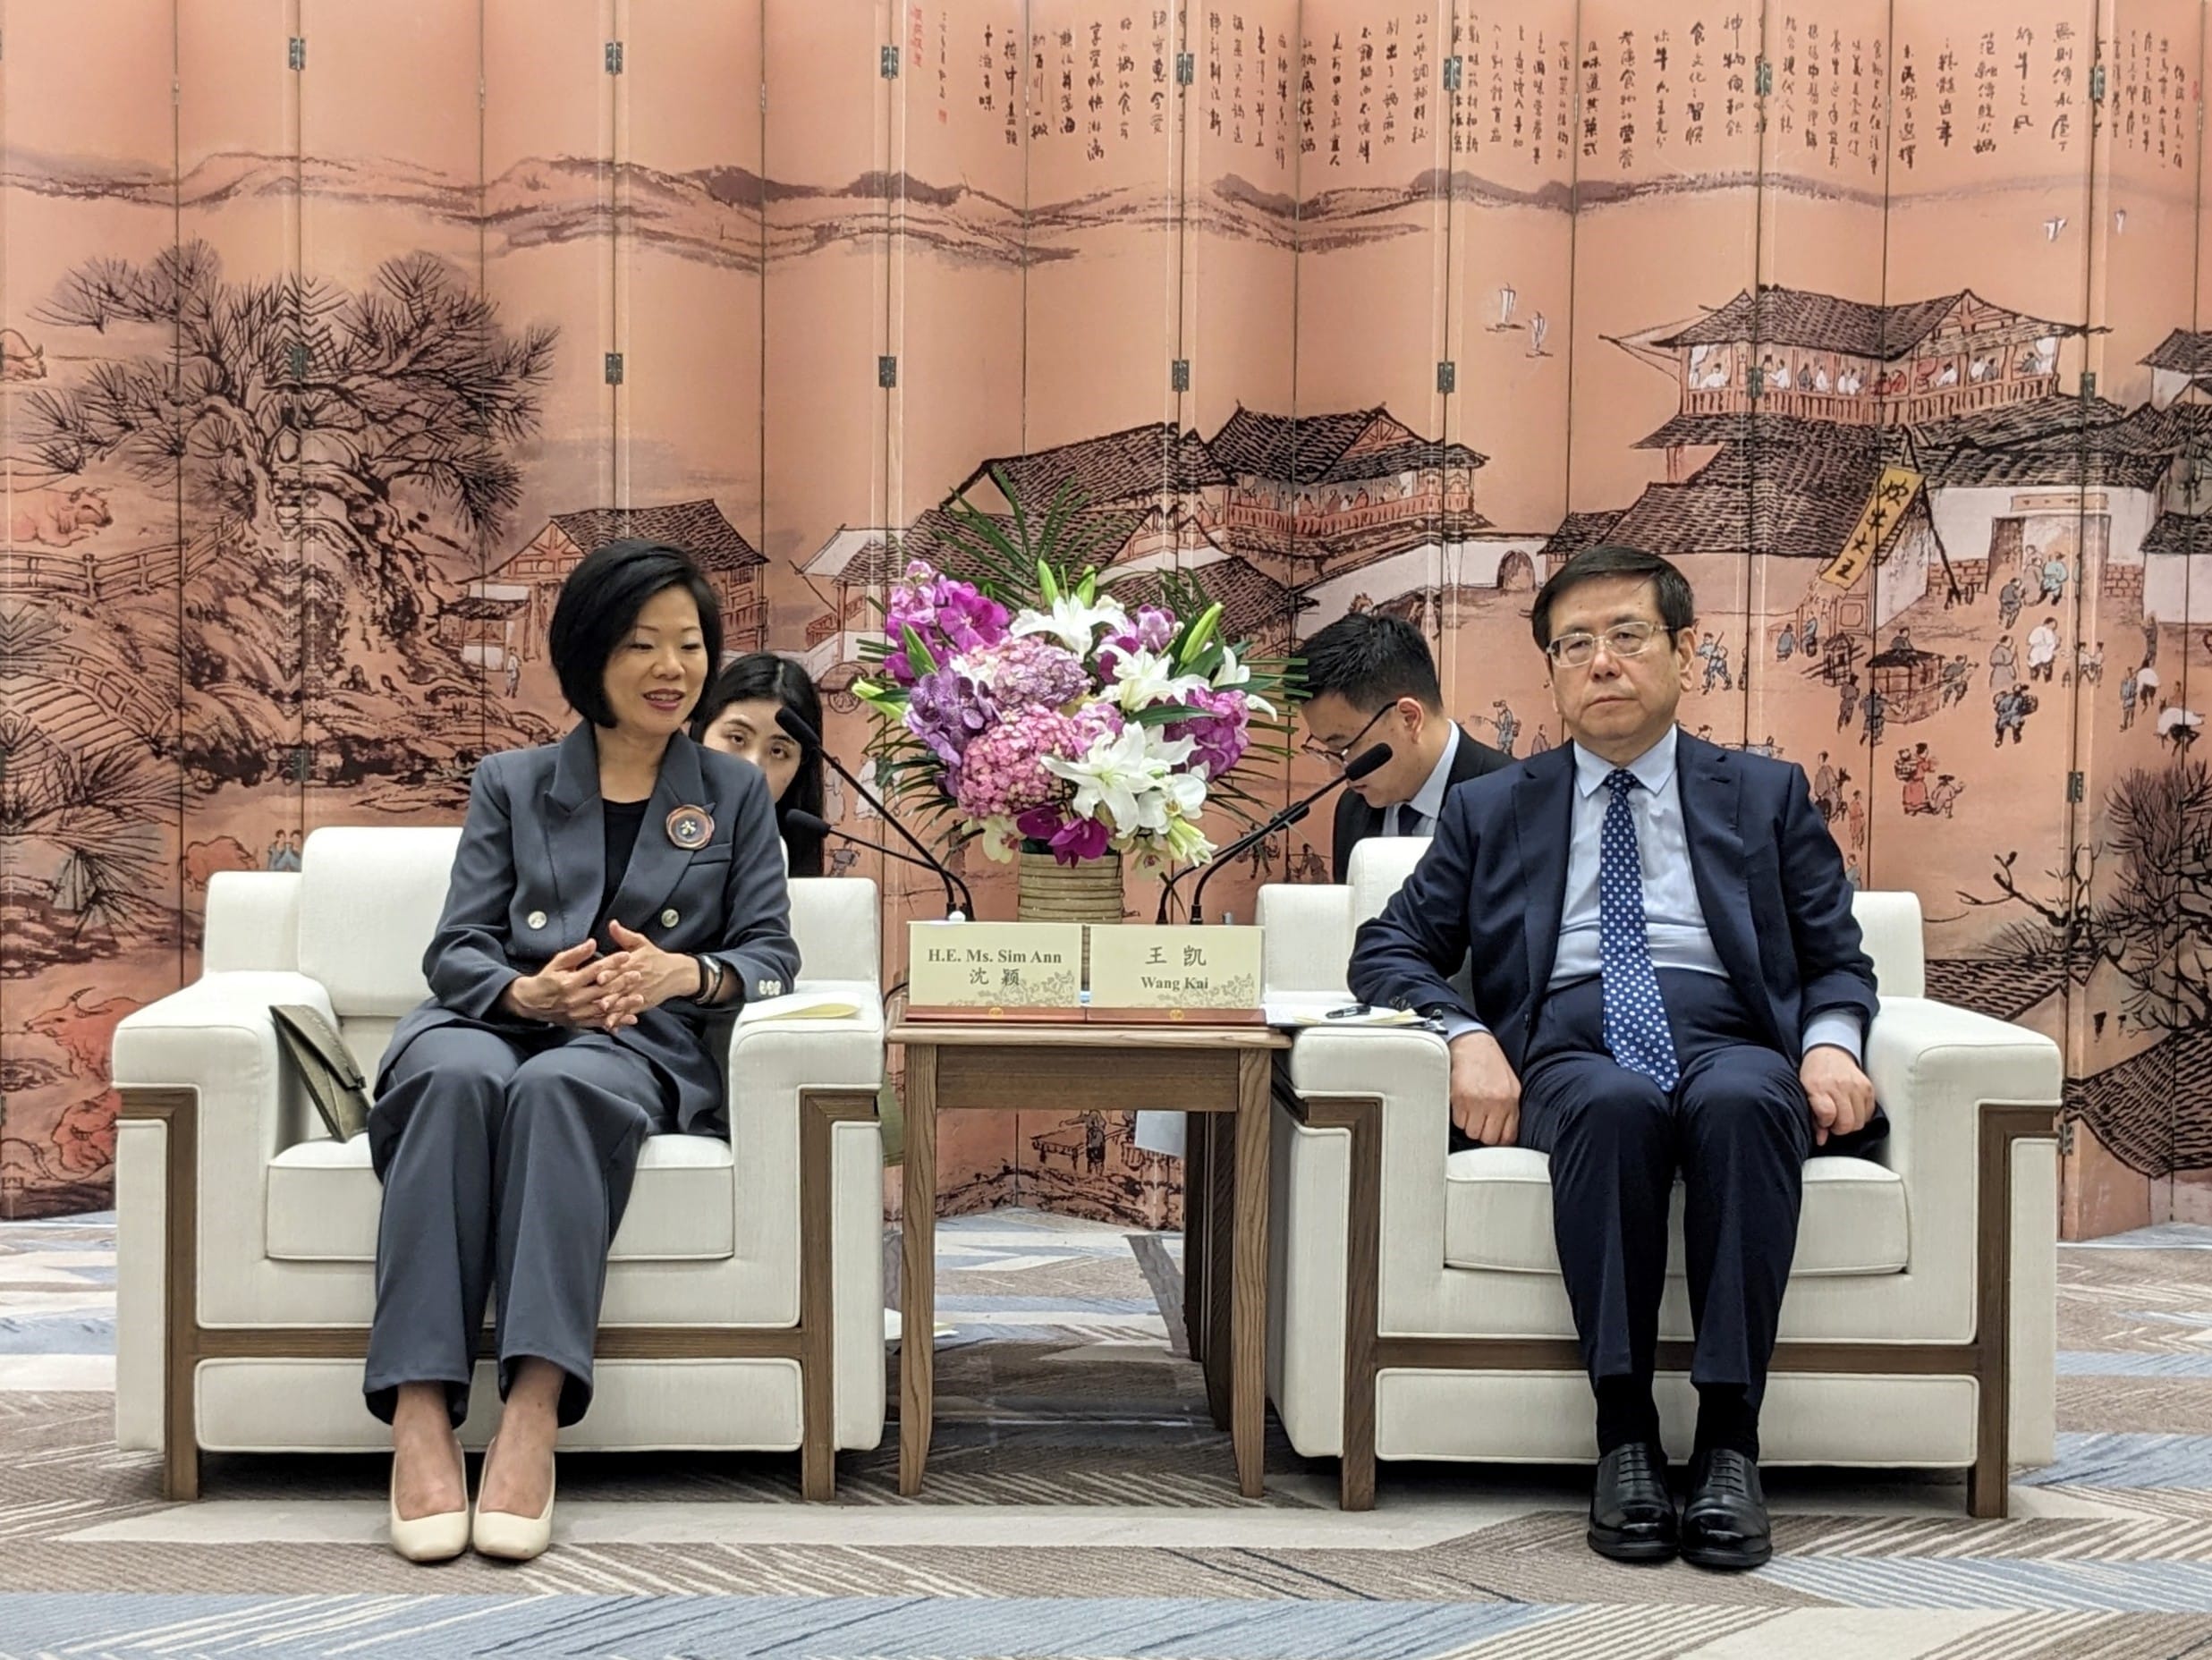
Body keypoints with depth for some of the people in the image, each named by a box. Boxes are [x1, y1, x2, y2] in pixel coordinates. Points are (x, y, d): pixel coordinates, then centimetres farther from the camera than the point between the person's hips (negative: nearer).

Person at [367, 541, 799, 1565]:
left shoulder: (734, 794, 20)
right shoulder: (510, 785, 20)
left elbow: (770, 954, 11)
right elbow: (455, 948, 10)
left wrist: (684, 971, -12)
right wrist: (525, 992, -14)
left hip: (639, 1048, -1)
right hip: (495, 1022, 1)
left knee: (562, 1084, -38)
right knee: (461, 1076, -37)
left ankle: (535, 1414, -48)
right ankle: (420, 1415, -44)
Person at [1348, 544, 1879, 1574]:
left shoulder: (1768, 796, 22)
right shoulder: (1493, 812, 22)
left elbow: (1838, 960, 18)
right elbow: (1388, 950, 16)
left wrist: (1831, 1044, -5)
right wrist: (1465, 1034, -5)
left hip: (1733, 1049, 0)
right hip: (1572, 1055, 0)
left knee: (1741, 1101, -37)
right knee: (1615, 1103, -37)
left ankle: (1730, 1440, -33)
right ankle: (1625, 1438, -31)